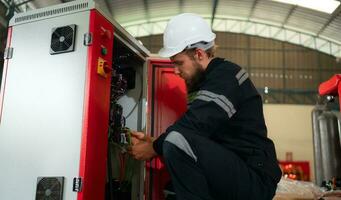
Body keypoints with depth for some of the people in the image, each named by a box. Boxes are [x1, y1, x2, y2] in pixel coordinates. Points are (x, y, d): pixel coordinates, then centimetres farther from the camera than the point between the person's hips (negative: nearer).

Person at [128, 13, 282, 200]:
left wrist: (153, 148, -9)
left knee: (178, 142, -29)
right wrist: (154, 141, 3)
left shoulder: (226, 76, -14)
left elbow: (192, 125, -23)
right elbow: (191, 130, 14)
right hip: (230, 173, 10)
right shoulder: (205, 81, 15)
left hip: (255, 180, -10)